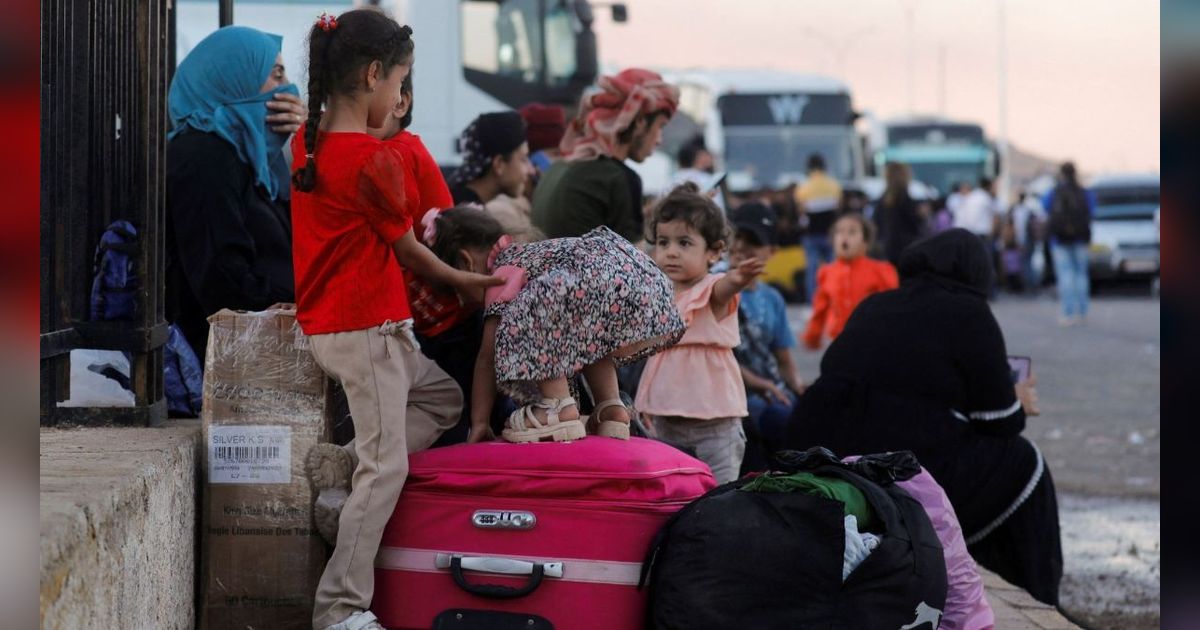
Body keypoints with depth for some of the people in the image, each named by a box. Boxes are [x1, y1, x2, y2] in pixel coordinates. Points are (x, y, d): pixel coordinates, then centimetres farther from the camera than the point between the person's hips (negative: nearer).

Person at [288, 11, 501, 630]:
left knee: (442, 397, 23)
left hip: (324, 323, 9)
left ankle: (344, 470, 7)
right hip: (368, 328, -9)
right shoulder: (374, 159, -18)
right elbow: (406, 249, -5)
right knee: (386, 469, -3)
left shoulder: (305, 143, 5)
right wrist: (463, 281, 10)